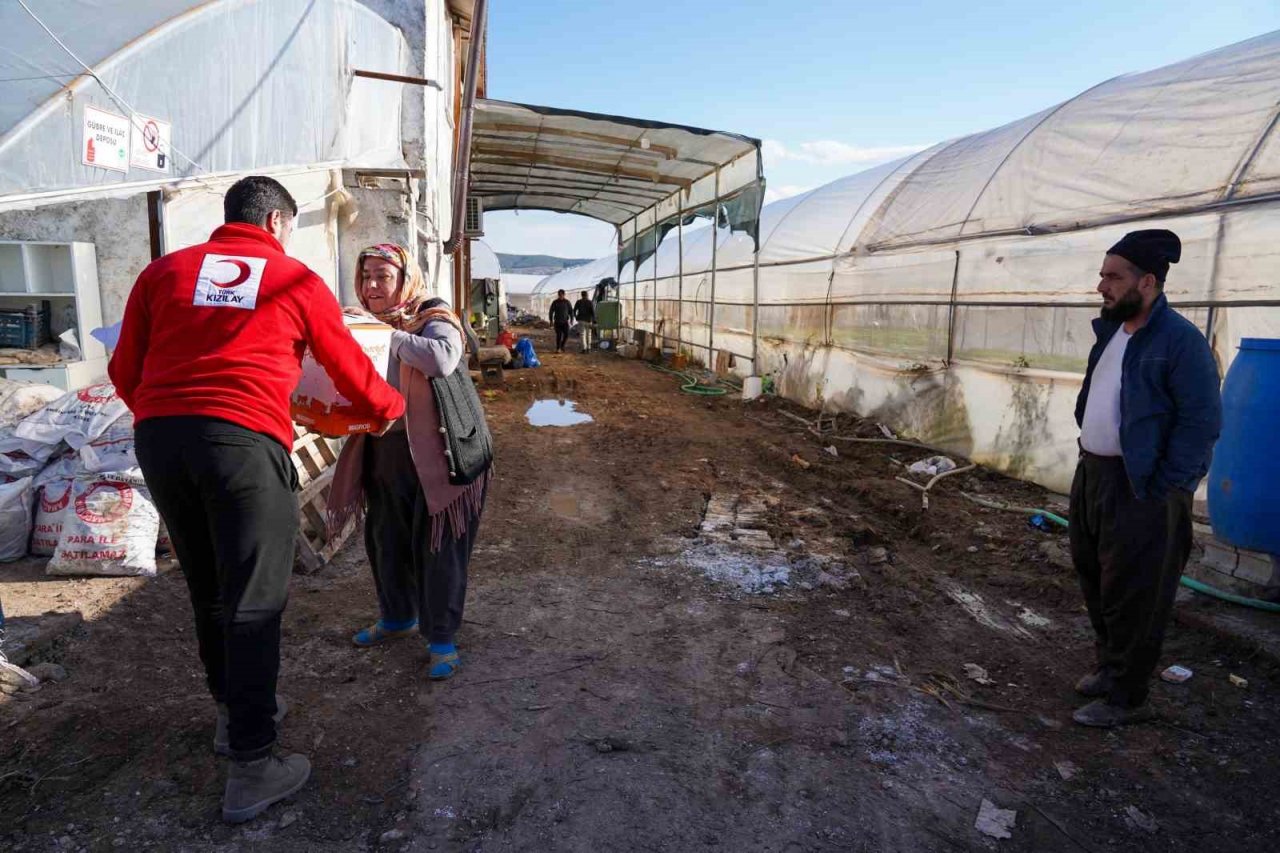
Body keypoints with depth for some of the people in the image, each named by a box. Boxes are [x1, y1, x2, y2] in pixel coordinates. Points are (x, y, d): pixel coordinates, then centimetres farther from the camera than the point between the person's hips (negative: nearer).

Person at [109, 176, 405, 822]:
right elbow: (352, 371, 15)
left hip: (157, 436, 5)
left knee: (207, 589, 19)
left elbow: (125, 373, 17)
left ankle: (235, 711, 36)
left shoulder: (164, 271, 17)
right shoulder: (297, 281, 10)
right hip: (245, 441, -4)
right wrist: (392, 407, 33)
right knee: (253, 601, 2)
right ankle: (251, 768, 8)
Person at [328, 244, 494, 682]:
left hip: (438, 454, -7)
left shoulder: (434, 320, -11)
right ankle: (397, 617, 39)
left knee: (437, 547, -1)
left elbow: (442, 359, -33)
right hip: (385, 453, 7)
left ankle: (442, 639, 13)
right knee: (385, 539, 17)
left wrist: (390, 335, -27)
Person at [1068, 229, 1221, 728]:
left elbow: (1202, 422, -17)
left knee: (1133, 598, 3)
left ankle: (1126, 697, 18)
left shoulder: (1180, 340, -16)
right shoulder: (1110, 330, 10)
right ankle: (1110, 667, 38)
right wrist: (1088, 457, 13)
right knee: (1095, 581, 19)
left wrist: (1159, 490, -17)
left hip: (1139, 490, -8)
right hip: (1092, 475, 8)